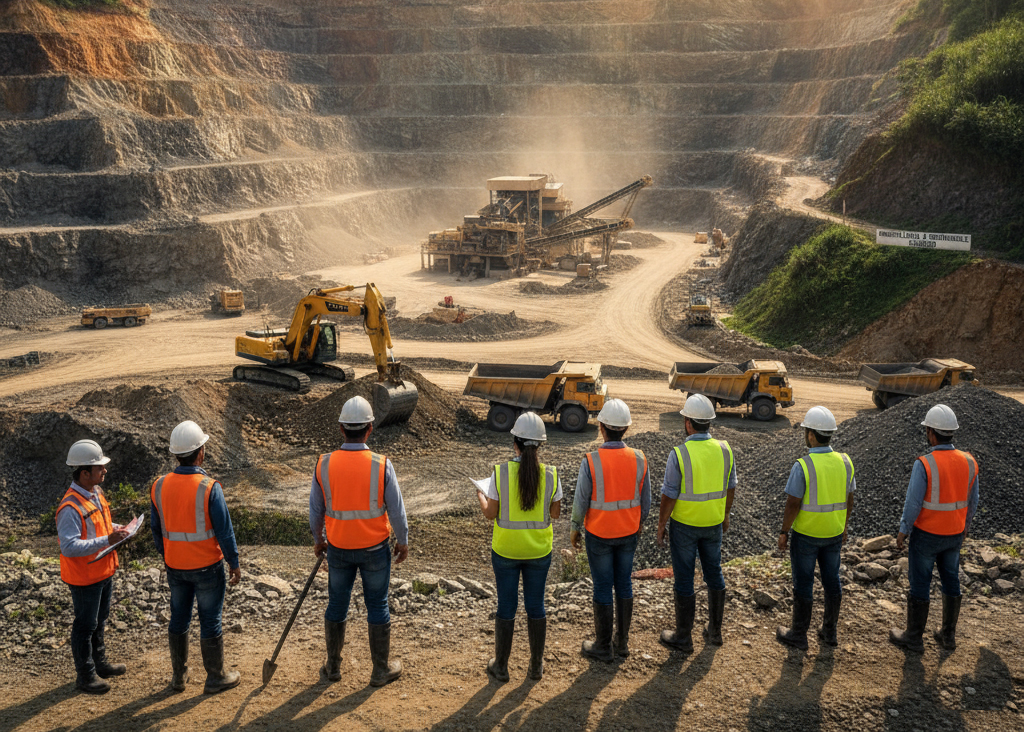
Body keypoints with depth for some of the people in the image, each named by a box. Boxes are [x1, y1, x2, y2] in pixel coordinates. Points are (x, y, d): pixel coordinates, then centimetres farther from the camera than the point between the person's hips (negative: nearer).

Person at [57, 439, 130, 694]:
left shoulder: (95, 492, 3)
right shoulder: (71, 507, -28)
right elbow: (69, 547, -33)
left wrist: (116, 529, 1)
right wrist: (107, 541, -35)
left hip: (104, 572, 9)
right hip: (85, 578, -9)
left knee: (99, 621, 23)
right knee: (85, 625, 6)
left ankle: (100, 663, 40)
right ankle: (85, 676, 21)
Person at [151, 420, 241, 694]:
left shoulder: (159, 486, -5)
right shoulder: (208, 488, -21)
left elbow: (157, 531, 6)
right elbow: (224, 531, -16)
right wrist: (234, 563, -4)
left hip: (175, 567, 5)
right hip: (207, 567, -5)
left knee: (179, 620, 18)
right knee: (210, 622, 7)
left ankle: (179, 675, 30)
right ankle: (216, 677, 20)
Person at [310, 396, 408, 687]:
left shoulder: (324, 465, -11)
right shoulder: (381, 466, -18)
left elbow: (315, 510, 0)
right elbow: (396, 510, -10)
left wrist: (318, 540, 17)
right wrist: (403, 542, 5)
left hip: (338, 548, 2)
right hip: (374, 548, -2)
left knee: (337, 605, 17)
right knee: (377, 607, 12)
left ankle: (333, 666, 32)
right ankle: (381, 670, 24)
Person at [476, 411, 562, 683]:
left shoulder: (500, 473, -17)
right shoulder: (550, 475, -13)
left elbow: (490, 514, -8)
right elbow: (555, 513, -1)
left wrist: (481, 496, 13)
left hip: (505, 549, -1)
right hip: (539, 550, 1)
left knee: (506, 606, 14)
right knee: (535, 605, 17)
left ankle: (501, 666, 26)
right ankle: (536, 666, 28)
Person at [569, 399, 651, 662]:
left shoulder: (591, 462, -22)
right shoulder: (639, 460, -11)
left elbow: (581, 501, -14)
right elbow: (644, 500, -1)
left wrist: (574, 529, 2)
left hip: (599, 534, -3)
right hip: (628, 533, 4)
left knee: (603, 588, 8)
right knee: (624, 584, 18)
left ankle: (603, 647, 21)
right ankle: (622, 641, 30)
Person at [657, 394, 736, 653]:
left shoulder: (679, 454, -21)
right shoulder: (724, 449, -6)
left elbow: (669, 496, -16)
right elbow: (730, 487, 6)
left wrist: (661, 526, -4)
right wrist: (725, 514, 21)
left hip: (684, 525, -4)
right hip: (713, 523, 5)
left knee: (684, 579, 6)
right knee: (714, 574, 18)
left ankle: (683, 638, 17)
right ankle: (714, 631, 30)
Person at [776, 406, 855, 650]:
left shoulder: (802, 467, -23)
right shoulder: (844, 462, -5)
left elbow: (792, 505, -19)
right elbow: (849, 500, 4)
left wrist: (783, 532, -7)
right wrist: (844, 527, 17)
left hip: (805, 534, -5)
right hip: (833, 533, 5)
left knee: (803, 584, 7)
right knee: (831, 580, 17)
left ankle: (798, 635, 19)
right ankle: (829, 631, 29)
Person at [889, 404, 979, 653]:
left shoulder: (924, 464, -25)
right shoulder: (968, 462, -8)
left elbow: (912, 504, -21)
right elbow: (971, 502, 3)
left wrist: (902, 532, -7)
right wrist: (965, 526, 21)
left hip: (926, 535, -5)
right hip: (953, 535, 5)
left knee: (919, 584, 9)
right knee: (950, 582, 19)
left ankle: (913, 638, 21)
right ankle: (948, 636, 31)